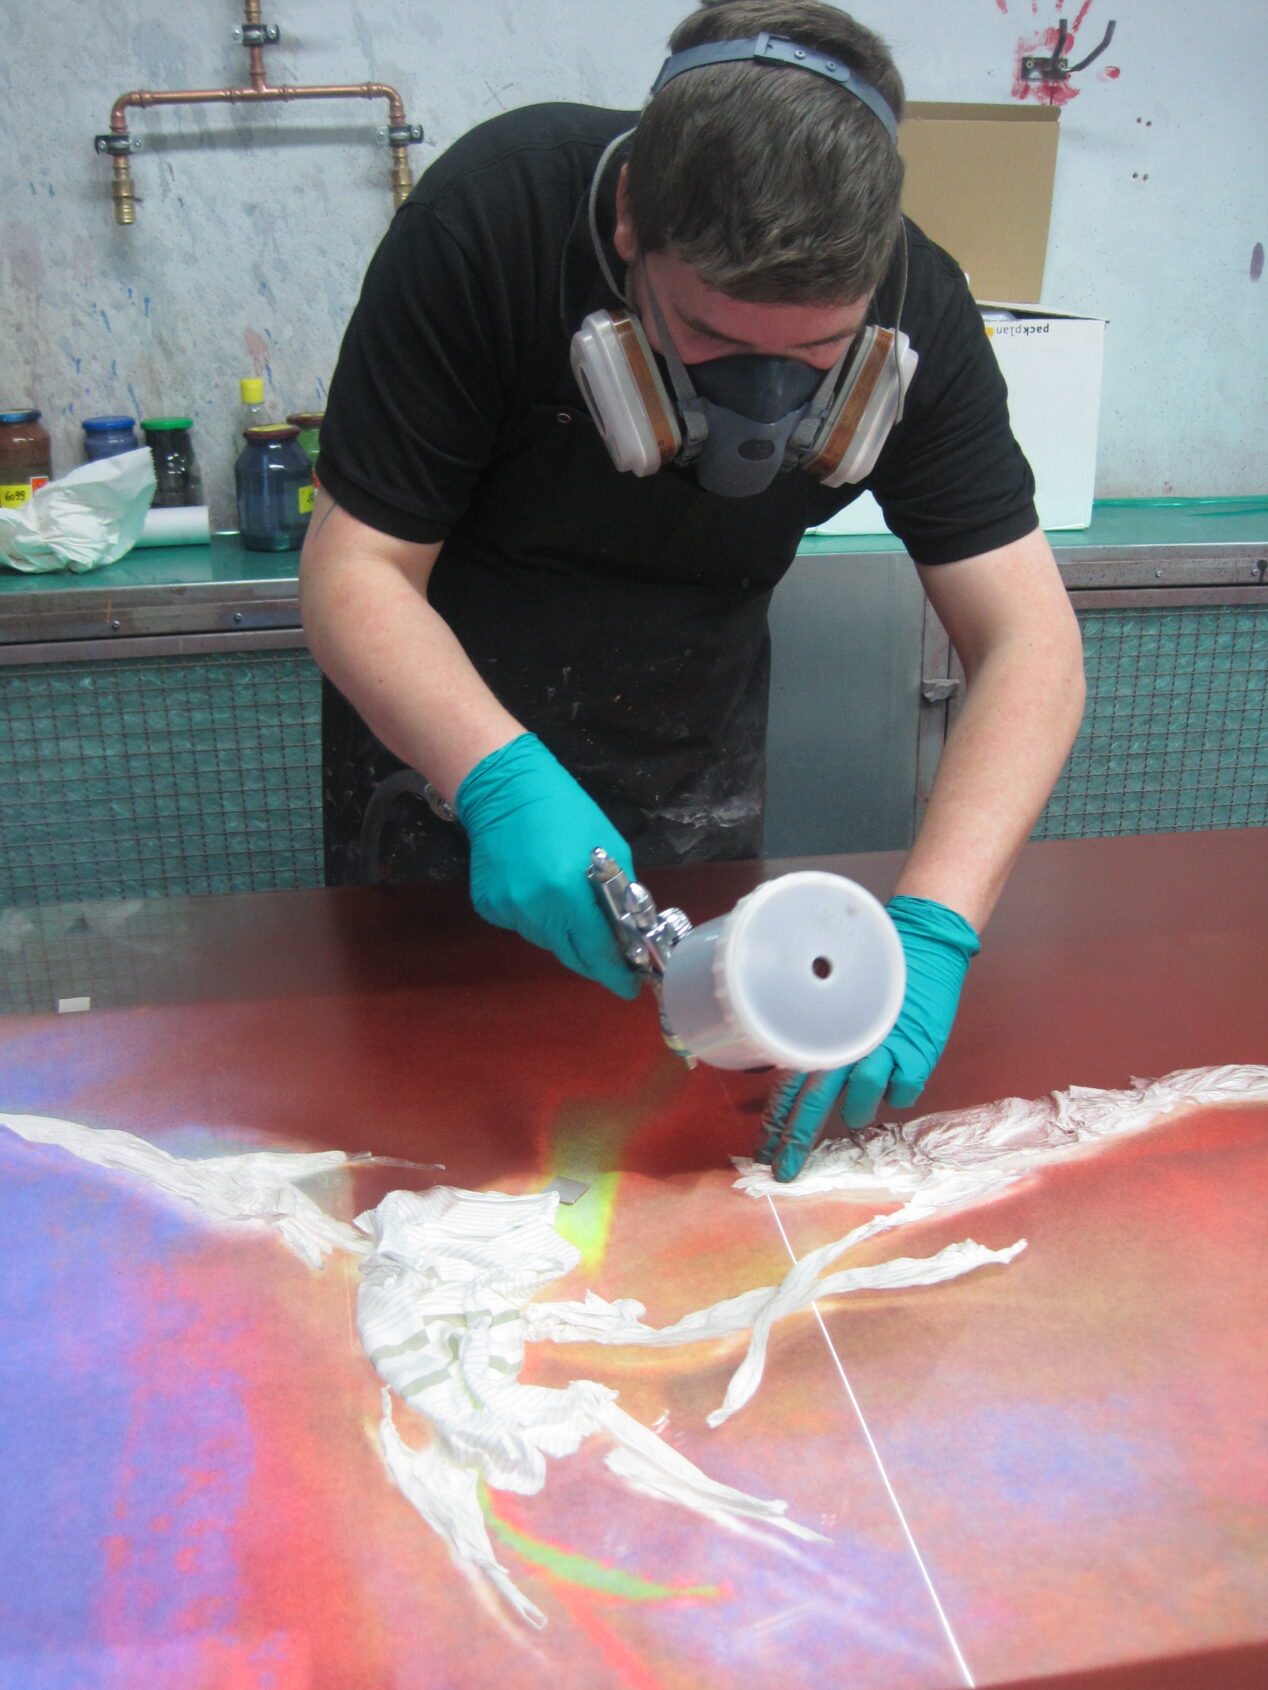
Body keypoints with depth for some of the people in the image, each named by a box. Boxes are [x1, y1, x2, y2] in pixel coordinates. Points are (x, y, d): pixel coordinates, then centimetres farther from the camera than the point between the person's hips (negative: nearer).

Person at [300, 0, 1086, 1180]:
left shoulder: (913, 313, -21)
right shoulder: (486, 223, -29)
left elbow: (1028, 642, -23)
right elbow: (355, 568, -26)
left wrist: (930, 929, -36)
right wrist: (497, 776, -45)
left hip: (692, 747, 2)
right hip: (438, 718, -1)